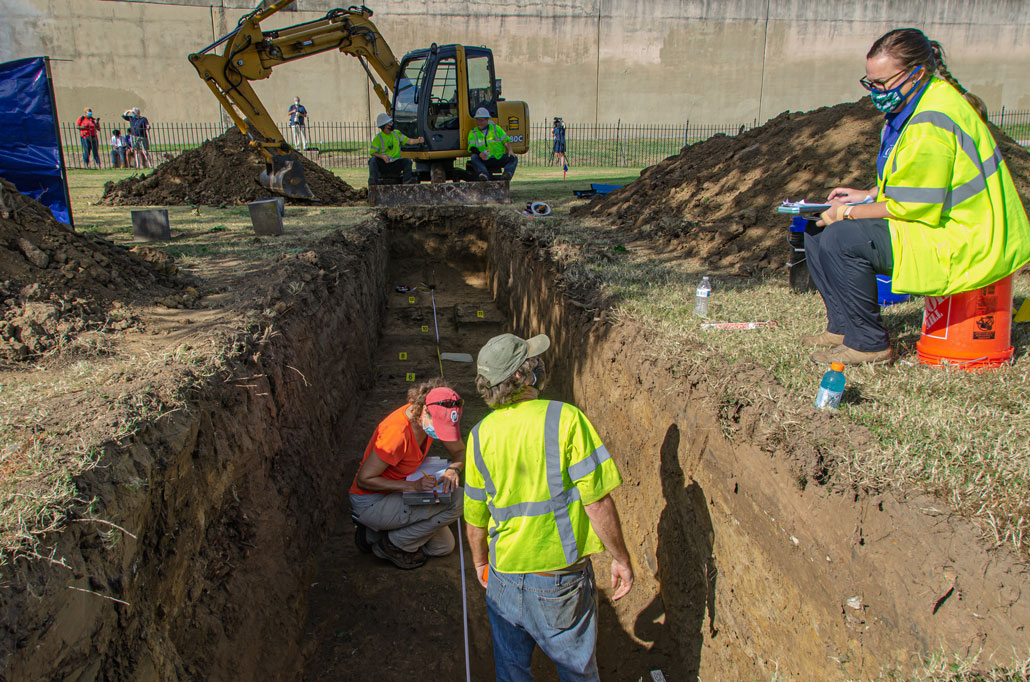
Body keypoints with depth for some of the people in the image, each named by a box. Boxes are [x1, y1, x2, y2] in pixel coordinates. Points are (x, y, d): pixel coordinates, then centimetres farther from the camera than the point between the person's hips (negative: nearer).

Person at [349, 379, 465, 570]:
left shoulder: (433, 418, -8)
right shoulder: (398, 432, -32)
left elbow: (459, 450, 8)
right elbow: (364, 479, -26)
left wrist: (452, 470, -16)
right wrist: (413, 486, -31)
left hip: (394, 494, 9)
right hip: (370, 503, -9)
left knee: (444, 546, 9)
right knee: (456, 500, -22)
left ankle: (373, 533, 15)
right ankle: (394, 545, -6)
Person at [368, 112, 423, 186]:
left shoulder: (396, 133, 8)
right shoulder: (378, 138, -5)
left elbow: (408, 141, 0)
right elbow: (372, 152, -8)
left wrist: (417, 141, -21)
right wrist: (382, 156, -27)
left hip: (396, 163, 2)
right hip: (383, 164, -2)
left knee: (407, 161, -23)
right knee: (372, 160, -29)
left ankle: (407, 181, -32)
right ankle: (373, 181, -39)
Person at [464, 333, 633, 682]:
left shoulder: (480, 434, -5)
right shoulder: (565, 419, -19)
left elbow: (475, 515, 3)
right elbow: (598, 502, -18)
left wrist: (480, 562, 20)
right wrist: (621, 559, -4)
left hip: (504, 576, 4)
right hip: (561, 578, -3)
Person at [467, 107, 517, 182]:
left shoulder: (496, 128, 16)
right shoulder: (473, 133, 13)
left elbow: (506, 140, 10)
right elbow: (472, 147, -1)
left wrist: (510, 150, -11)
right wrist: (479, 153, -23)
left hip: (499, 158, 1)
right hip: (484, 160, -1)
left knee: (513, 159, -23)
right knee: (474, 158, -32)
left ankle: (507, 174, -49)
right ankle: (484, 175, -54)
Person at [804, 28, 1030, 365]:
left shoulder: (932, 122, -23)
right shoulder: (914, 106, 10)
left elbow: (914, 207, -23)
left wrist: (849, 212, -15)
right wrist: (869, 195, 7)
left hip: (958, 243, -11)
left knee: (840, 239, -26)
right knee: (816, 230, 4)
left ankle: (868, 343, -11)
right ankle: (843, 326, 11)